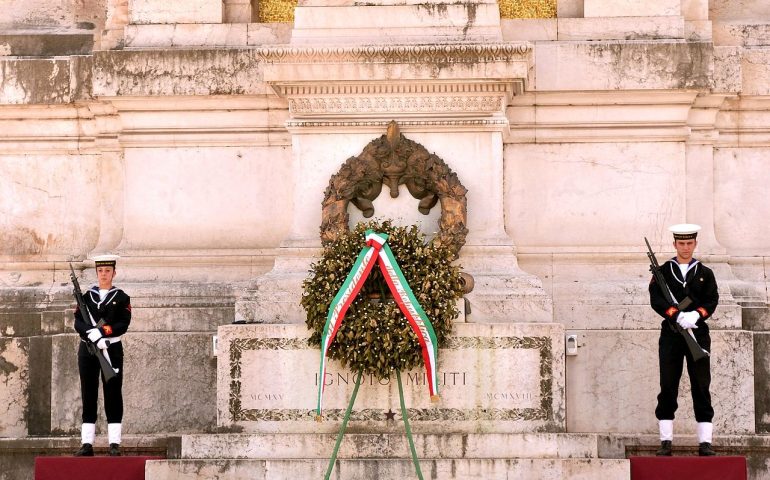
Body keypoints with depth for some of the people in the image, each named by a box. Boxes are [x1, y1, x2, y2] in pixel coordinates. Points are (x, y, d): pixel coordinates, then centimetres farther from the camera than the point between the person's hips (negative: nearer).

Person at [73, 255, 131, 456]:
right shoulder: (86, 296, 10)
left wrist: (101, 331, -22)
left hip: (112, 349, -2)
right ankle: (87, 444, 1)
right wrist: (94, 336, -19)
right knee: (88, 396, 1)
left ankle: (114, 444, -3)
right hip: (87, 350, 2)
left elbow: (123, 325, -7)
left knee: (113, 396, -3)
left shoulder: (122, 298, 4)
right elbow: (78, 323, -1)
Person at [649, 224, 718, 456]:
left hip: (698, 333, 1)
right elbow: (656, 299, -5)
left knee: (701, 387, -2)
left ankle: (705, 442, -2)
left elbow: (712, 300, 0)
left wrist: (695, 316, -19)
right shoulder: (663, 272, 7)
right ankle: (666, 441, 1)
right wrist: (678, 316, -19)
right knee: (668, 388, -2)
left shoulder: (705, 273, 10)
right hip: (671, 335, -1)